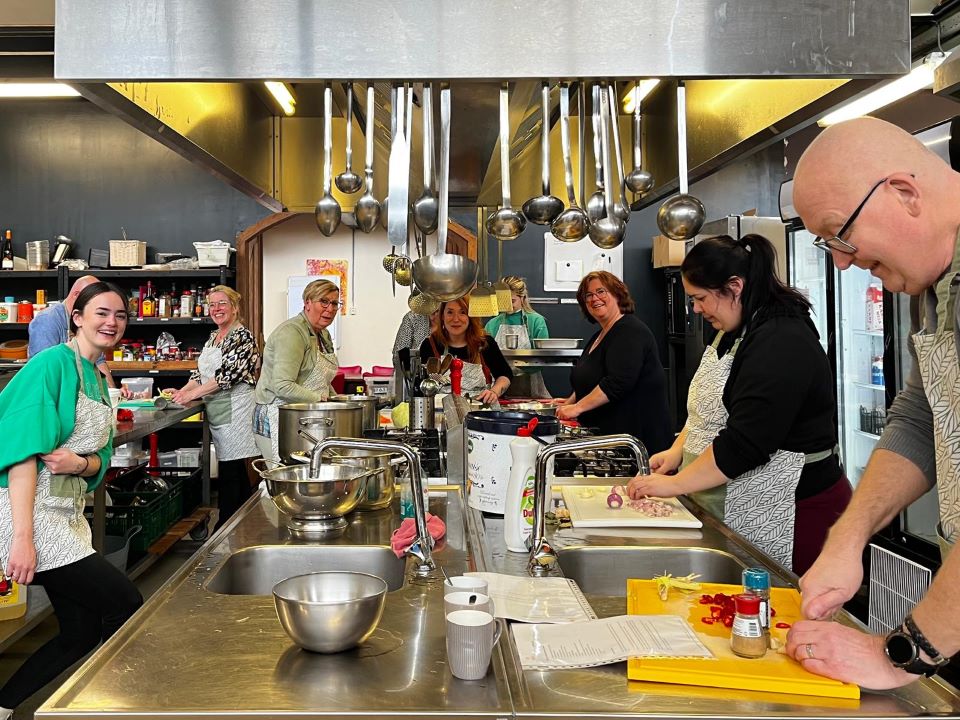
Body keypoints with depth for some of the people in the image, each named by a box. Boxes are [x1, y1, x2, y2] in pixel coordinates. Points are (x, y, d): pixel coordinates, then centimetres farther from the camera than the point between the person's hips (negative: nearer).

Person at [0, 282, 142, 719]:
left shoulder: (98, 379, 13)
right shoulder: (53, 363, -13)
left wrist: (81, 464, -11)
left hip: (68, 515, 9)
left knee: (82, 632, 11)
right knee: (126, 605, -7)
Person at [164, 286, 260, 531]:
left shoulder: (242, 336, -11)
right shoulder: (213, 337, 16)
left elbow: (228, 374, -19)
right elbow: (201, 372, 18)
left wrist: (192, 394, -19)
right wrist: (182, 391, 1)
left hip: (234, 409, -9)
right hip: (216, 411, 9)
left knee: (230, 468, -6)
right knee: (235, 468, 13)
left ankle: (225, 525, -1)